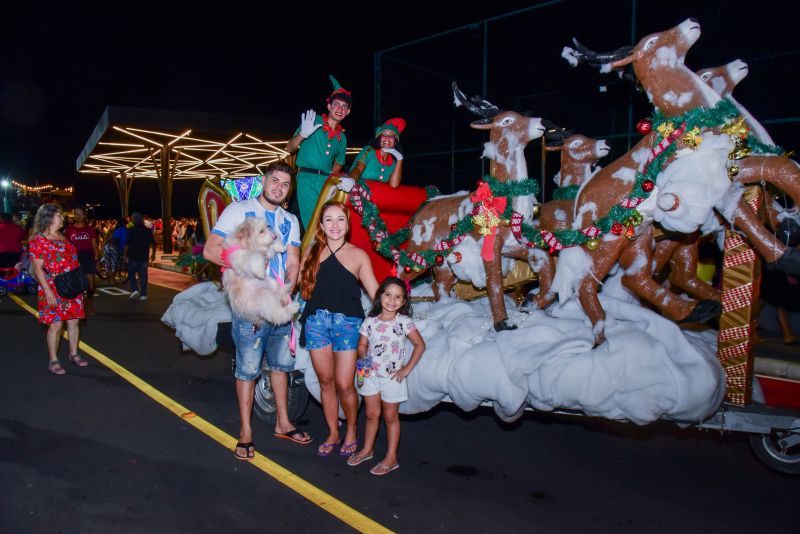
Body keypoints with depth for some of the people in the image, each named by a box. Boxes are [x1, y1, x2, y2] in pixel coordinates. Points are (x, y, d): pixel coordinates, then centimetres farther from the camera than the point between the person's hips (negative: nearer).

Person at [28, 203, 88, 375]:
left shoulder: (62, 237, 13)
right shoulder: (38, 240, -10)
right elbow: (38, 269, -13)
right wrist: (48, 291, -18)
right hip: (54, 290, -7)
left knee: (73, 321, 11)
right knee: (56, 324, -3)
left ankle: (73, 354, 25)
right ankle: (53, 361, 9)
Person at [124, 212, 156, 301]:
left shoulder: (131, 230, -8)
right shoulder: (148, 230, 3)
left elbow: (126, 244, -11)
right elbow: (153, 243, 6)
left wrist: (124, 255, -3)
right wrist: (153, 253, 16)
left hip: (133, 256, -3)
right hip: (144, 257, 3)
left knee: (131, 274, 12)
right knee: (143, 275, 5)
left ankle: (134, 290, -4)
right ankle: (143, 294, 5)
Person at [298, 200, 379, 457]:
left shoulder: (358, 255, 2)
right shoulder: (312, 252, 10)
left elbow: (375, 291, 1)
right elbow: (296, 282, 8)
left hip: (347, 323, -2)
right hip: (316, 321, 3)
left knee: (344, 385, -2)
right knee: (326, 382, 10)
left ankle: (351, 432, 22)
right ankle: (333, 434, 28)